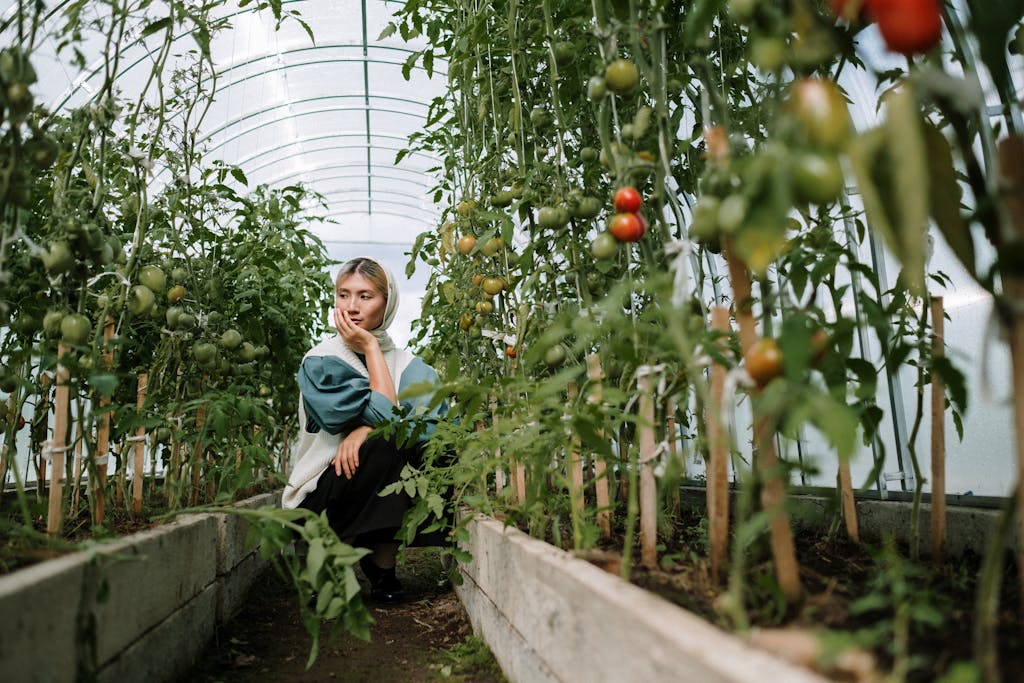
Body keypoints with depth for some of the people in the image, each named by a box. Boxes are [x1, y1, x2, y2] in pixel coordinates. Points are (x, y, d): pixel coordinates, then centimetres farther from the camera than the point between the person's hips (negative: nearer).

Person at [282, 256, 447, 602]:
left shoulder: (407, 365, 5)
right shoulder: (320, 361, -7)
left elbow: (439, 420, -15)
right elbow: (387, 415, -19)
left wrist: (367, 429, -27)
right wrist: (370, 348, -11)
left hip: (384, 497, 3)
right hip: (321, 498, -3)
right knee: (383, 443, -30)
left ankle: (382, 564, -9)